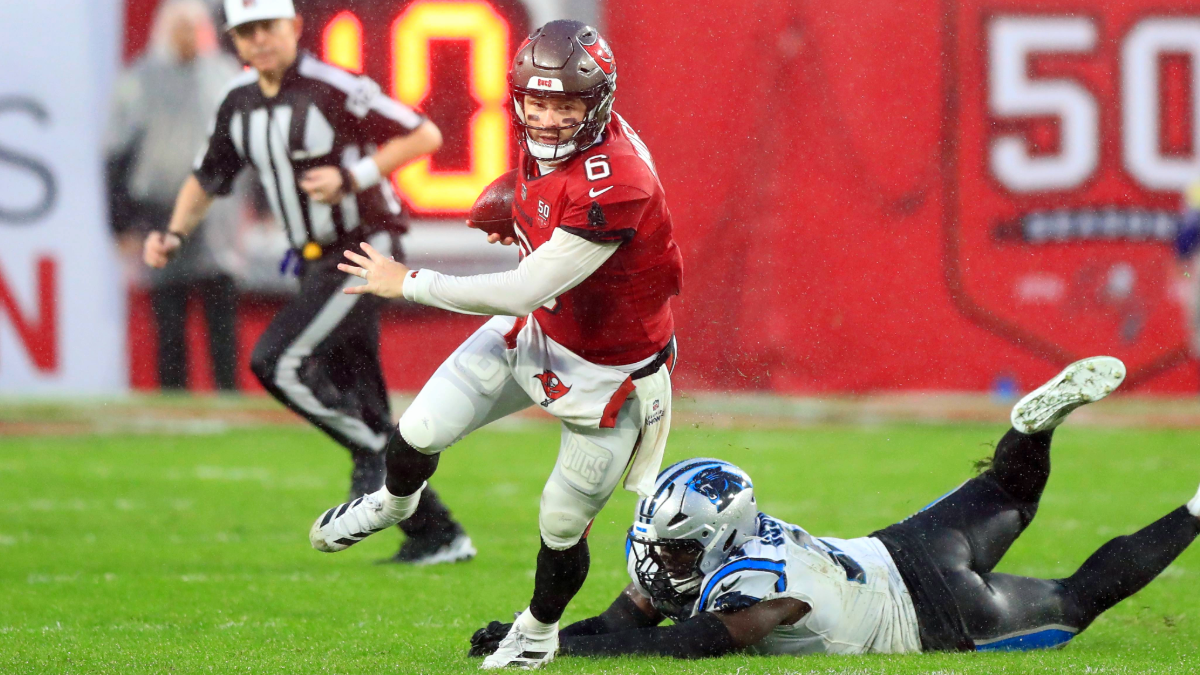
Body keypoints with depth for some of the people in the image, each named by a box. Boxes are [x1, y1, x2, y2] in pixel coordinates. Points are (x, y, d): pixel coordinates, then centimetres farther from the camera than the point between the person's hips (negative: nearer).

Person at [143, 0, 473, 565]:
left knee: (276, 361, -19)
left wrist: (353, 177, -24)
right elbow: (208, 178, 20)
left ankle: (374, 453, -3)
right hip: (316, 263, 8)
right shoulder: (239, 104, 6)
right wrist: (175, 234, 4)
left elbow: (424, 136, -17)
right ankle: (436, 535, 14)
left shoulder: (332, 89, -16)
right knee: (355, 402, 8)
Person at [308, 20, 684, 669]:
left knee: (563, 525, 6)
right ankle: (392, 502, 41)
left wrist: (409, 283, -23)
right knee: (421, 431, 5)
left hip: (608, 372, -7)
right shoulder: (543, 136, -12)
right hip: (537, 330, 7)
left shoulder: (613, 187, -39)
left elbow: (523, 292, -34)